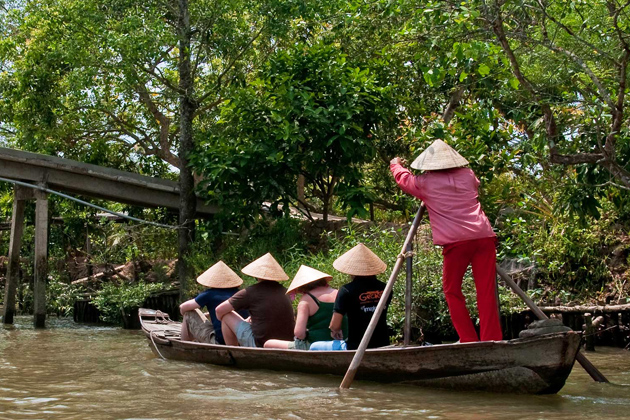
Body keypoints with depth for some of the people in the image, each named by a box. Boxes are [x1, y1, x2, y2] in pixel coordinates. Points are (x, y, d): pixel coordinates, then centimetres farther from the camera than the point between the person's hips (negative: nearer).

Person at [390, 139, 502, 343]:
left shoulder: (425, 182, 8)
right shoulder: (468, 175, 18)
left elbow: (403, 178, 28)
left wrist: (395, 165, 50)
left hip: (456, 241, -3)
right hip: (484, 236, 3)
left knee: (452, 290, 11)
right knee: (486, 291, 3)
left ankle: (468, 340, 5)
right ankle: (492, 339, -2)